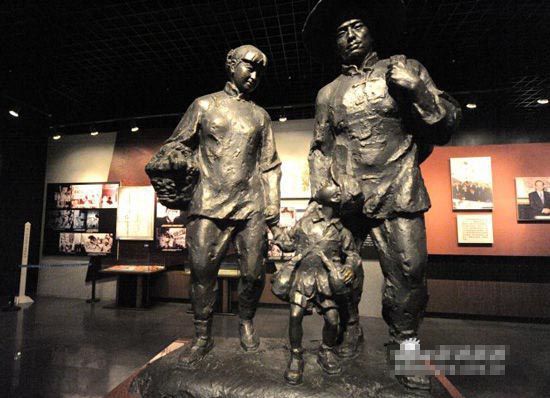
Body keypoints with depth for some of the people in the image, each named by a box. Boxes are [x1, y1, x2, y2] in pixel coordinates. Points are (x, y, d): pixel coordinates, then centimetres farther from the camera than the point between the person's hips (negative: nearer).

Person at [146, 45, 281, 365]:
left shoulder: (261, 116, 18)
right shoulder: (204, 105, 14)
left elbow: (270, 165, 14)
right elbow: (178, 144, 13)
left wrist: (272, 207, 6)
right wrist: (168, 164, -10)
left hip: (251, 205, 2)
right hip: (209, 204, -1)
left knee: (254, 273, 2)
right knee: (202, 271, 0)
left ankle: (246, 322, 30)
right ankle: (203, 338, 20)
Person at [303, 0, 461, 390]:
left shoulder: (404, 69, 11)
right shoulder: (328, 93, 15)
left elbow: (447, 124, 8)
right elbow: (320, 149, 15)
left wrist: (418, 90, -8)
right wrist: (320, 196, 4)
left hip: (398, 195, -1)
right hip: (346, 198, 2)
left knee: (409, 273, -4)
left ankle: (404, 344, 19)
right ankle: (347, 333, 26)